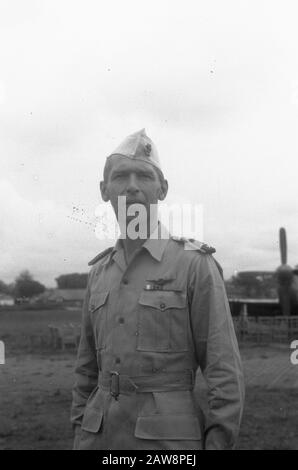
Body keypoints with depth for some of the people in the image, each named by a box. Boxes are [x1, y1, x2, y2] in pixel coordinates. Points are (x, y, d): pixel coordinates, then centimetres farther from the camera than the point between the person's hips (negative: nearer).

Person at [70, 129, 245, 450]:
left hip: (168, 441, -5)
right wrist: (81, 440, 13)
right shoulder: (101, 271, 10)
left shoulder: (197, 264, -8)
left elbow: (225, 371, -11)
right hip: (105, 436, 5)